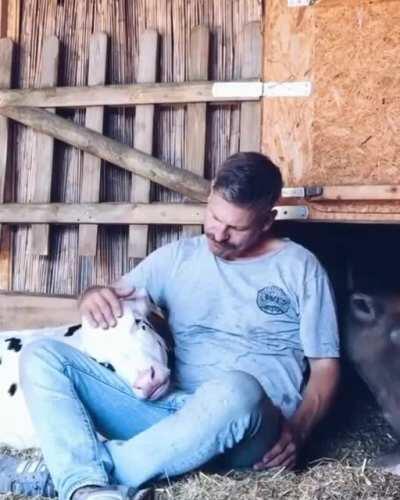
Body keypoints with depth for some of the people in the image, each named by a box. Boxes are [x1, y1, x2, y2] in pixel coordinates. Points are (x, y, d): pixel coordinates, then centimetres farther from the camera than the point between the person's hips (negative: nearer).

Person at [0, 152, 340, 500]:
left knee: (237, 390, -41)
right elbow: (118, 295, 19)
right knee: (40, 357, -10)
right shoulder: (178, 256, 14)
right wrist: (94, 296, -7)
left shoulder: (299, 267, 5)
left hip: (251, 424, -3)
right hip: (170, 410, 4)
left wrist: (298, 431, -13)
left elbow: (325, 365, 4)